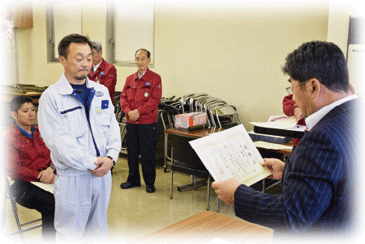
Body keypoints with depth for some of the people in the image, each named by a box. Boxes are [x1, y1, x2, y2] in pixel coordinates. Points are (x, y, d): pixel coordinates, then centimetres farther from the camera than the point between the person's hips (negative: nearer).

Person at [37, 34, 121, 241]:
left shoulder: (101, 91, 6)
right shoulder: (51, 97, -10)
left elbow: (113, 128, 5)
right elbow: (59, 141, -17)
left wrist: (111, 156, -11)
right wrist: (91, 163, -18)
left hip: (103, 172, 5)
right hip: (72, 176, -5)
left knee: (99, 231, 20)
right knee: (70, 234, 10)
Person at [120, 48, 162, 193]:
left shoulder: (155, 78, -3)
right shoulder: (129, 79, 12)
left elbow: (155, 99, -11)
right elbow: (123, 97, 9)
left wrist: (138, 111, -17)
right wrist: (128, 111, -10)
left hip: (148, 123, -5)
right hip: (131, 122, 5)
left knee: (148, 154, 2)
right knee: (132, 152, 13)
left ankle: (149, 183, 16)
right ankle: (133, 179, 28)